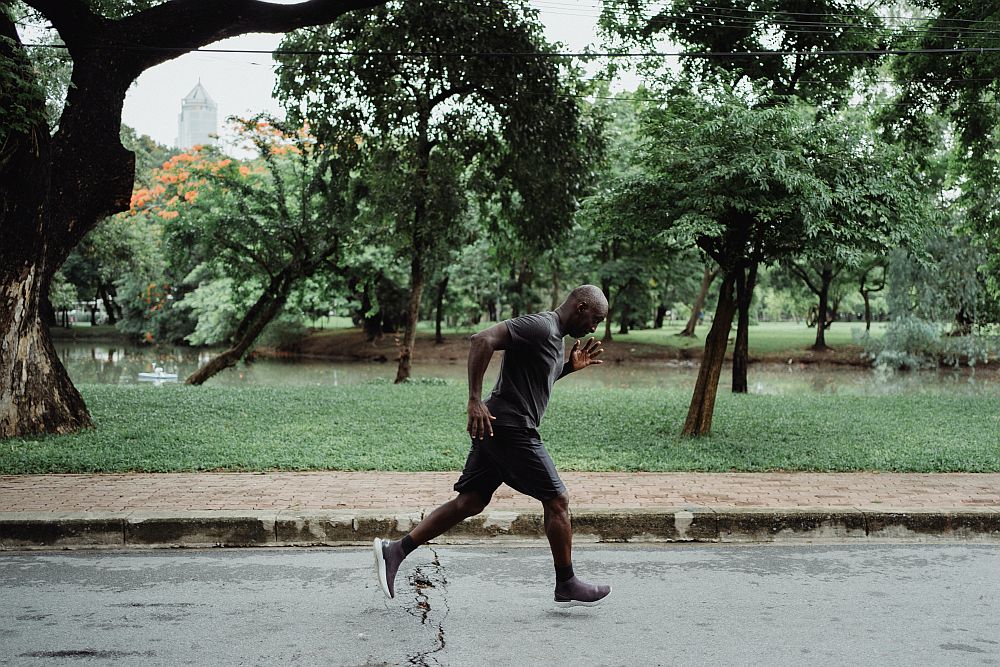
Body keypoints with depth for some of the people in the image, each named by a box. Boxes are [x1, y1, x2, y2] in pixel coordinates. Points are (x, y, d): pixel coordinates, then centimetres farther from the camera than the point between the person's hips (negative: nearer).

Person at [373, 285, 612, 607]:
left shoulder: (555, 338, 19)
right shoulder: (540, 326, -14)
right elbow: (483, 340, -24)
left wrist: (570, 366, 17)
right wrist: (475, 400, -28)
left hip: (494, 428, 10)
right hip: (510, 427, -10)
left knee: (469, 502, 9)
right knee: (557, 500, 0)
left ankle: (395, 550, 9)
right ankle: (567, 586, 13)